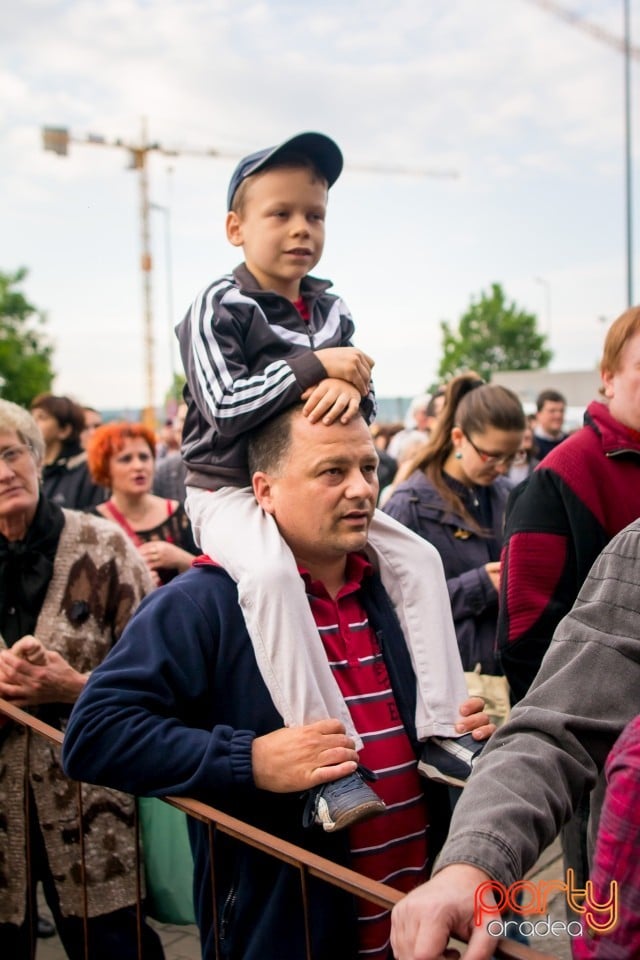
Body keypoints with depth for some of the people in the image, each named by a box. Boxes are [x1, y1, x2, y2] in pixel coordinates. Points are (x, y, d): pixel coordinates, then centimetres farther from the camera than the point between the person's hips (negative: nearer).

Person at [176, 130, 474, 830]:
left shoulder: (330, 311, 9)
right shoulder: (218, 308, -11)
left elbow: (364, 400, 4)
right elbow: (224, 409, -23)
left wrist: (348, 387, -22)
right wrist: (315, 366, -20)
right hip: (230, 490, -6)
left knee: (415, 556, -6)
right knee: (270, 572, -36)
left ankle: (440, 730, -3)